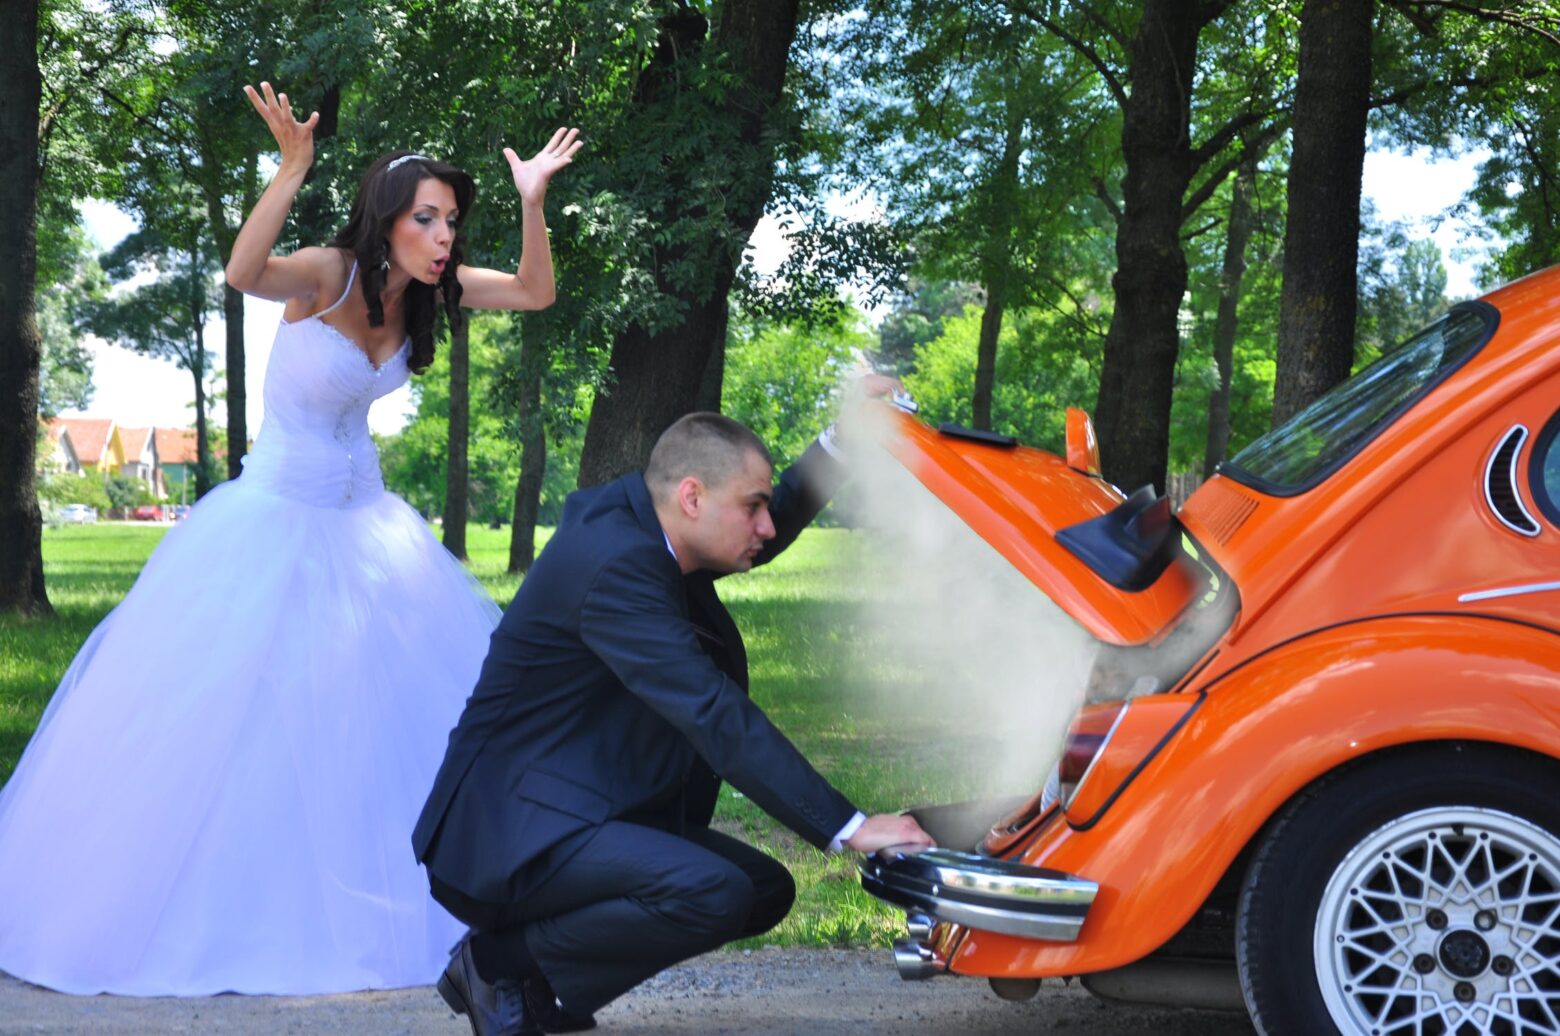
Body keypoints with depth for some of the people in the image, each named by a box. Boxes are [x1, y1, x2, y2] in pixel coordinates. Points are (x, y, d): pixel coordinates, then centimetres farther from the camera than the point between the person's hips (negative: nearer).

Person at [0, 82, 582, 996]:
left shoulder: (419, 286, -3)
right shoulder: (328, 274, -21)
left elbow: (536, 293, -2)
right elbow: (243, 273, -41)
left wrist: (533, 202, -18)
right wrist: (293, 171, -52)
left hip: (365, 523, 6)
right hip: (274, 517, -6)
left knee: (412, 703, 5)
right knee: (224, 715, -5)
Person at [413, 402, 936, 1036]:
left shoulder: (636, 518, 5)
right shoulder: (614, 564, -24)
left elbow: (762, 536, 25)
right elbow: (717, 717, -29)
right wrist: (847, 828, -29)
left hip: (589, 812, 11)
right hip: (515, 832, -11)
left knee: (766, 890, 6)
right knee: (712, 892, -29)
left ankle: (539, 985, 6)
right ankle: (500, 960, -9)